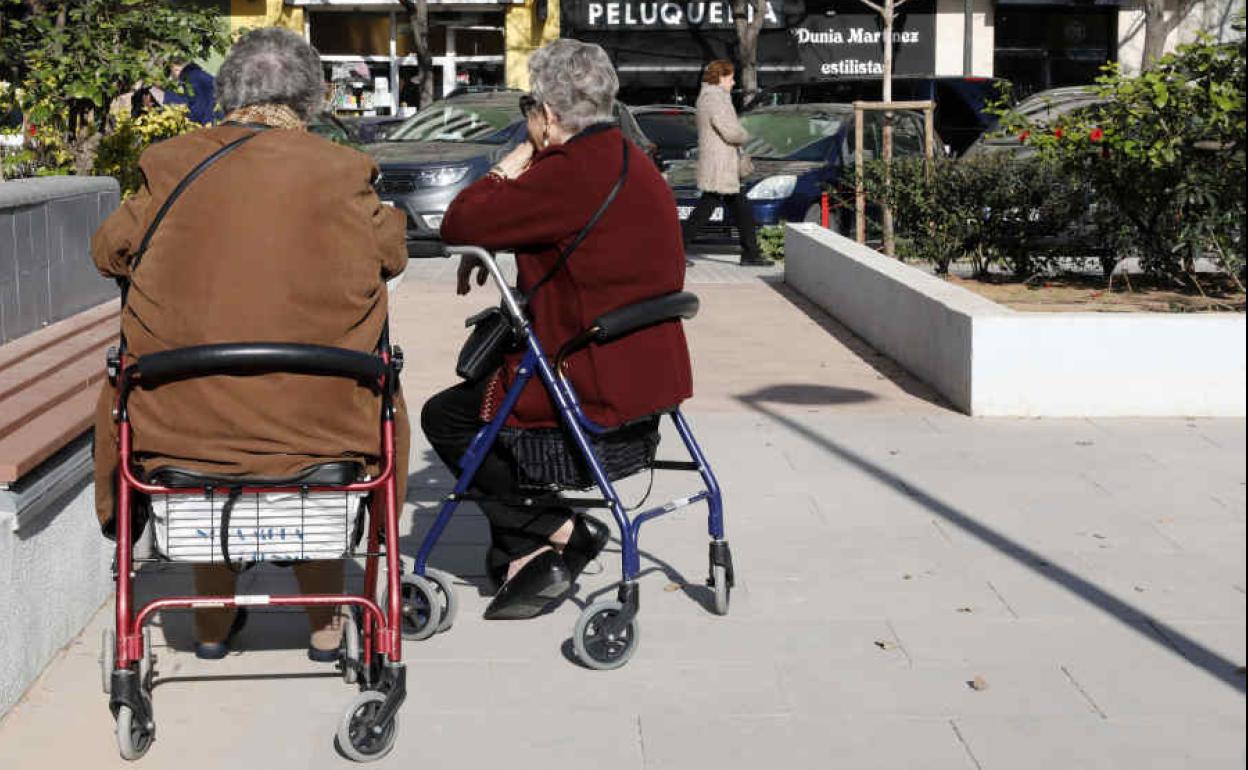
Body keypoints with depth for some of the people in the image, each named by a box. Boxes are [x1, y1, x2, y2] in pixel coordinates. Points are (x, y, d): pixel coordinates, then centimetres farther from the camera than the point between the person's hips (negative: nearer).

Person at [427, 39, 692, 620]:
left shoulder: (571, 173, -21)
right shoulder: (631, 160, 11)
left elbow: (457, 223, -18)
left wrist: (509, 166, -3)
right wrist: (492, 248, 13)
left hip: (600, 390, -10)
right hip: (652, 372, 10)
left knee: (444, 418, 8)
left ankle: (563, 533, 6)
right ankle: (521, 551, 21)